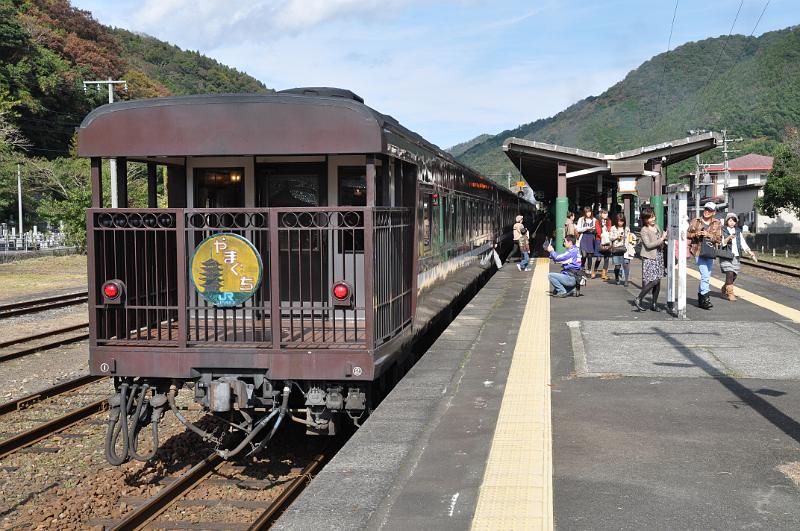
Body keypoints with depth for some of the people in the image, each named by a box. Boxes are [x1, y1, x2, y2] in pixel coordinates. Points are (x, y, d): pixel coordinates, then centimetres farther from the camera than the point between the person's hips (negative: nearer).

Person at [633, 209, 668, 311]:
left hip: (659, 257, 8)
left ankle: (654, 304, 17)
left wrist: (665, 236, 11)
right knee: (653, 281, -14)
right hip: (649, 258, -7)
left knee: (658, 281, 8)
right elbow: (648, 245, -20)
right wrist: (662, 239, -20)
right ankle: (638, 300, -3)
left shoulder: (657, 227, 13)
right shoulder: (644, 231, -10)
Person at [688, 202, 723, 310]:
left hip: (710, 253, 3)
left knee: (706, 276, 11)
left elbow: (719, 239, -1)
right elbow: (688, 234, 9)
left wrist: (708, 235, -16)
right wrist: (695, 234, -11)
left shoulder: (717, 224, 6)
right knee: (705, 275, -14)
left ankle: (700, 295, 27)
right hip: (698, 252, -3)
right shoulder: (696, 221, 4)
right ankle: (705, 299, -13)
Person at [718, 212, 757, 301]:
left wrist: (750, 252, -6)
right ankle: (730, 293, -12)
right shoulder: (723, 231, -1)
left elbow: (743, 243, 7)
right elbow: (721, 243, -12)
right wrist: (728, 238, -29)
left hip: (736, 256, 5)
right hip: (726, 256, -5)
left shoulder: (738, 232, 13)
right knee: (729, 274, -16)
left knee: (734, 275, 7)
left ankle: (724, 289, 30)